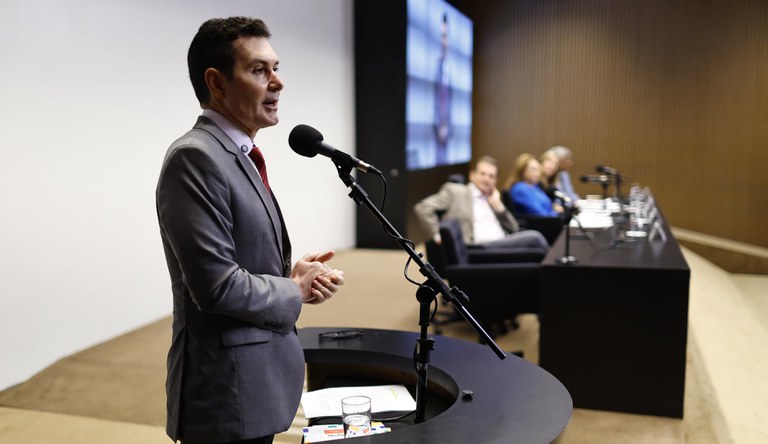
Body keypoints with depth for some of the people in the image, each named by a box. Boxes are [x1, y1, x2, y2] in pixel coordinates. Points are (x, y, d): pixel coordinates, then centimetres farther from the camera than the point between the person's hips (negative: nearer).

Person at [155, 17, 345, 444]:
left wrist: (292, 273, -1)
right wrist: (297, 291, -11)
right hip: (229, 390, -9)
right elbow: (218, 285, -25)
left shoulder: (240, 155, 10)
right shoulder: (195, 157, -20)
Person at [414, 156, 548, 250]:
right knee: (534, 237, -23)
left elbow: (514, 230, 21)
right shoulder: (455, 190, 11)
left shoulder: (493, 199, 28)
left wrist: (498, 205, 11)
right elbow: (423, 208, 1)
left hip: (504, 246, 7)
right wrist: (437, 235, -10)